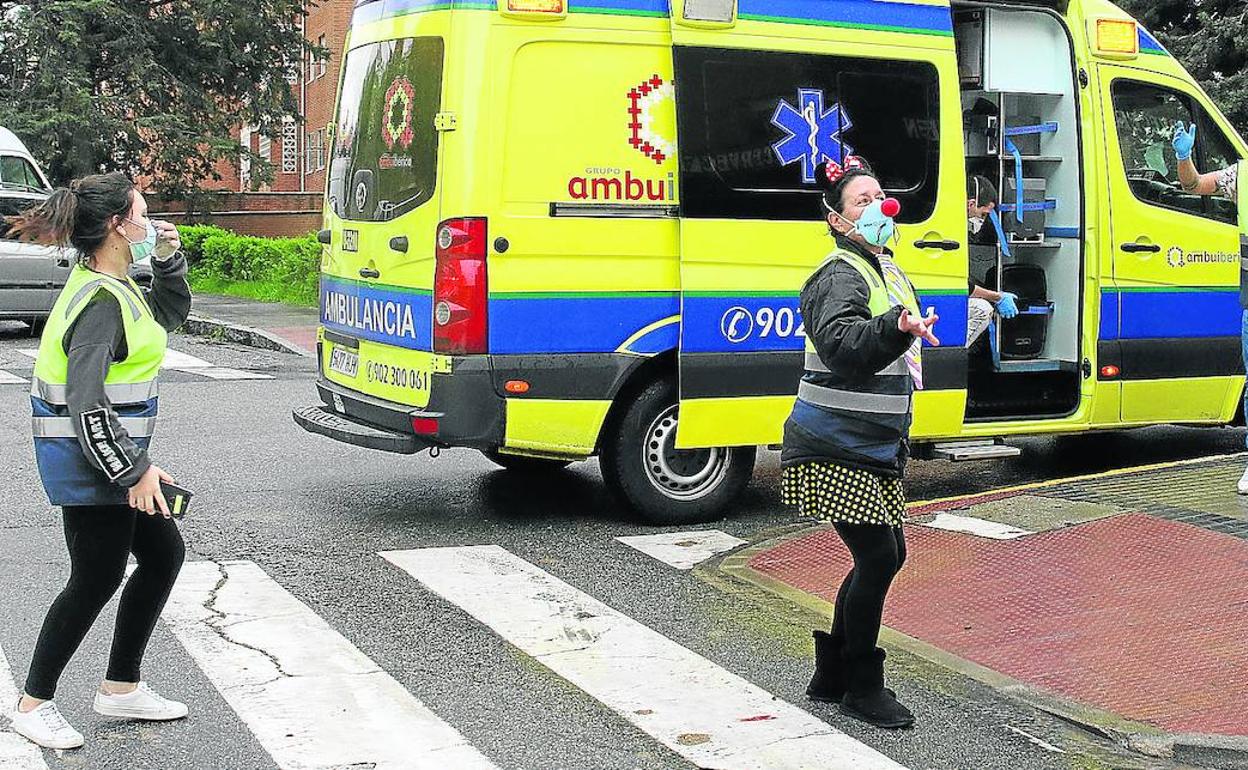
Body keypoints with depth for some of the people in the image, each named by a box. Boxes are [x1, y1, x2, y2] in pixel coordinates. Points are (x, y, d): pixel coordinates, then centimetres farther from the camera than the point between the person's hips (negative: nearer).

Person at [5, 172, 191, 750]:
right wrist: (133, 472, -23)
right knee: (96, 579, -1)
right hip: (90, 462, -10)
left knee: (163, 553, 15)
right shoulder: (102, 301, -21)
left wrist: (168, 260, 12)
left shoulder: (113, 287, 9)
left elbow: (170, 313, 28)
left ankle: (120, 687, 25)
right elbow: (86, 404, -27)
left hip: (113, 453, 10)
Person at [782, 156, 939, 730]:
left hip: (875, 448, 10)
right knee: (878, 557, -9)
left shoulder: (890, 272, 15)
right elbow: (840, 342, -36)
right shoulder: (839, 277, -15)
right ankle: (861, 688, 6)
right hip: (836, 450, -10)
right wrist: (896, 327, -54)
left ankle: (833, 676, 25)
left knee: (886, 556, 12)